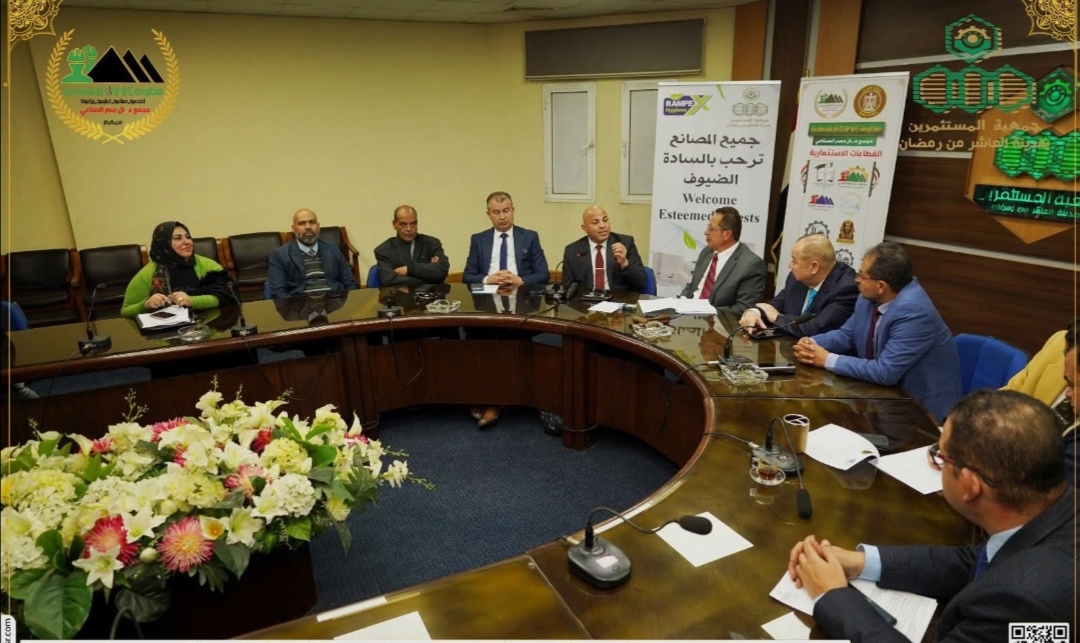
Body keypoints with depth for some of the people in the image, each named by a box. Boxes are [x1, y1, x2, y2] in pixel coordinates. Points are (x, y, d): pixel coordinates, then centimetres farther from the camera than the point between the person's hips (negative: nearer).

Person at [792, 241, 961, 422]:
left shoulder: (913, 311, -28)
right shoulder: (869, 297, -4)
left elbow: (885, 372, -30)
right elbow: (847, 334, 8)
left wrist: (828, 360, -24)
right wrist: (812, 343, -12)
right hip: (891, 392, 7)